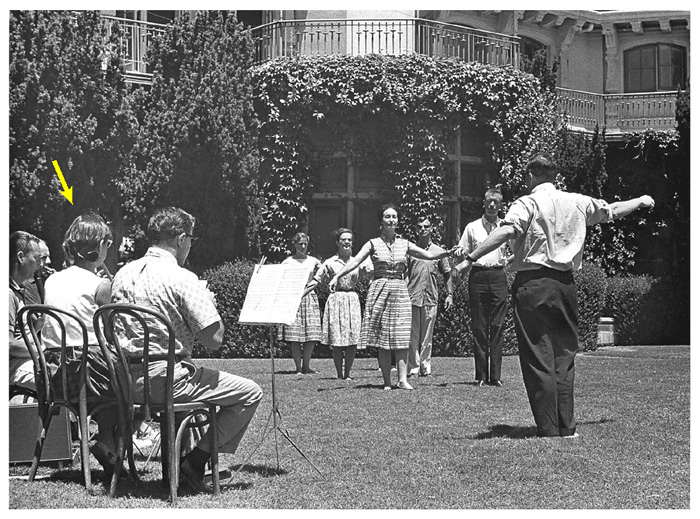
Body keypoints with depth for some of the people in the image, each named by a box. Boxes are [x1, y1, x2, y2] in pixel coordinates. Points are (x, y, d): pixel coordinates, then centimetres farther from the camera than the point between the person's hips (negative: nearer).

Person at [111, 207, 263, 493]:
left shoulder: (123, 273, 9)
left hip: (126, 381, 8)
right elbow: (213, 340, -16)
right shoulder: (182, 279, -13)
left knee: (198, 377, 36)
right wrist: (210, 302, 4)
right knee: (250, 393, 1)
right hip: (163, 379, -8)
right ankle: (195, 461, -1)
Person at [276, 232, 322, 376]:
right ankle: (298, 368, 0)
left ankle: (306, 366, 9)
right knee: (294, 335, -6)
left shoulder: (313, 261, 11)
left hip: (309, 297, 2)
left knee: (311, 334, -3)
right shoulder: (288, 262, 6)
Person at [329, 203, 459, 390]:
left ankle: (402, 379, -10)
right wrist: (336, 277, -19)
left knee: (401, 337, -7)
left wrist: (447, 253, -5)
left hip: (400, 291, 2)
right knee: (382, 339, -2)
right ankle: (387, 381, 2)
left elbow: (428, 255, 10)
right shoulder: (373, 244, 3)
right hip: (379, 290, -2)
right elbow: (354, 262, -7)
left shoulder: (404, 244, 10)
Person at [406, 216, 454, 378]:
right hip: (412, 297, -1)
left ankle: (425, 367, 8)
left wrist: (449, 294, 7)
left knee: (427, 336, 4)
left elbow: (447, 274, 15)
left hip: (431, 298, 1)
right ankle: (413, 368, -1)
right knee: (412, 335, -3)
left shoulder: (439, 251, 10)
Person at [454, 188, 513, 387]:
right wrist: (459, 268, -9)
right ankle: (481, 375, 4)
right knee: (479, 327, 0)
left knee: (497, 327, -2)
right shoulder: (472, 227, 9)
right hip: (478, 277, 0)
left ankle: (495, 376, 1)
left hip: (498, 276, 0)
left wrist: (508, 260, -4)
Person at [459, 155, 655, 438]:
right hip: (566, 284, 5)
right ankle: (566, 428, 14)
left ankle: (548, 431, -2)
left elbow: (506, 231, -22)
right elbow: (613, 210, 26)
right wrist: (641, 201, 46)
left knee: (538, 359, -1)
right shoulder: (578, 202, 12)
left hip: (532, 283, -5)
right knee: (564, 356, 13)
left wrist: (470, 258, -26)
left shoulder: (527, 203, -4)